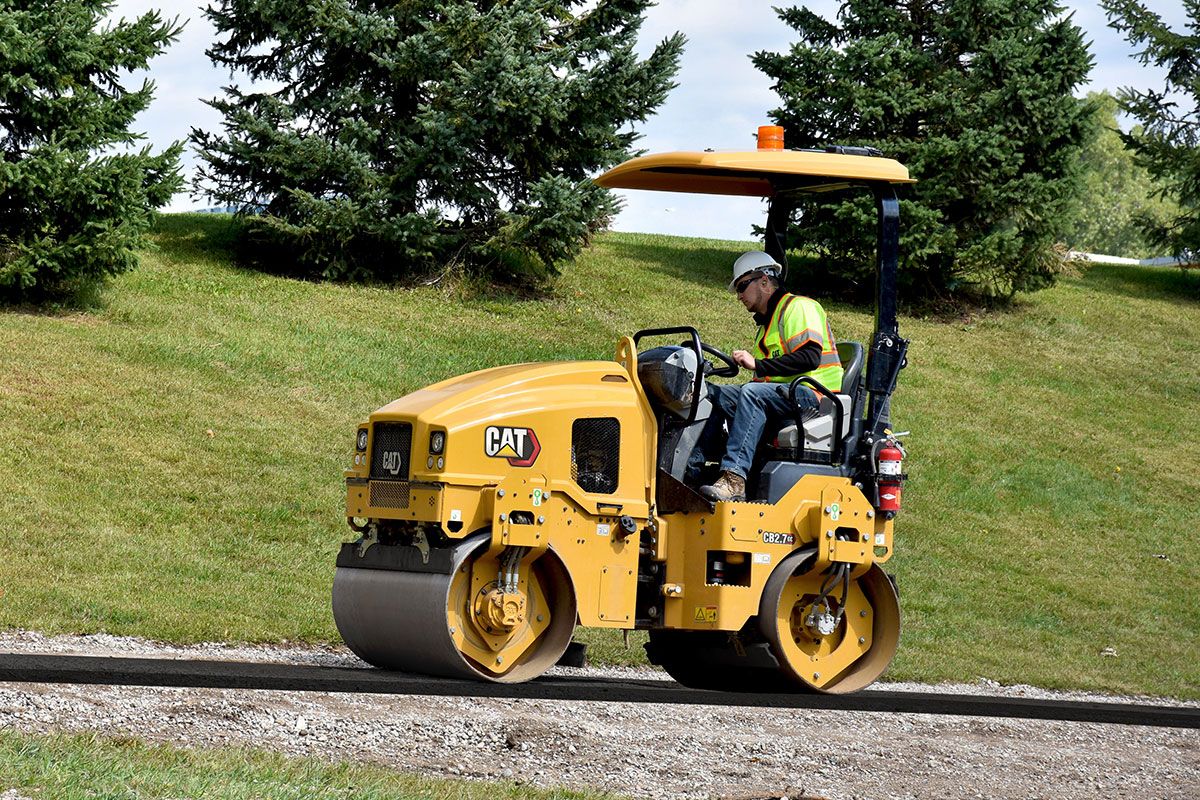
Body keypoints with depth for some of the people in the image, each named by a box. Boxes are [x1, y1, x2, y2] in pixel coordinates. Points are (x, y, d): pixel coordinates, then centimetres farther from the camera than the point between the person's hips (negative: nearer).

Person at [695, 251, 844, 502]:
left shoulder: (798, 307, -3)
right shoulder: (767, 322, 27)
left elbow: (810, 357, -19)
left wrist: (758, 365, -20)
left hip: (813, 394, -9)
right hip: (784, 394, 9)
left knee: (753, 393, -34)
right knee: (712, 394, -3)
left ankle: (734, 478, -47)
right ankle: (692, 465, -19)